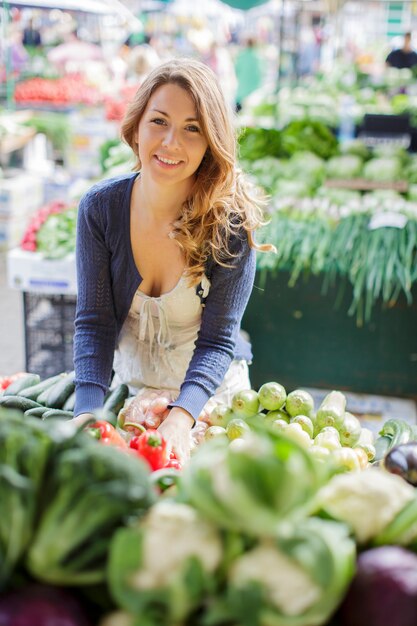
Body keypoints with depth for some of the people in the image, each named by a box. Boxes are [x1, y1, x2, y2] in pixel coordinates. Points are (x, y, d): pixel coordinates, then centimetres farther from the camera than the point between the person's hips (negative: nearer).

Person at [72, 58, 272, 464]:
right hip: (127, 392, 2)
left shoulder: (231, 219, -18)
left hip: (212, 396, -2)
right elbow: (94, 321, -11)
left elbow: (218, 340, -19)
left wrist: (181, 416, -35)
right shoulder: (99, 206, -11)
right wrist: (87, 411, -25)